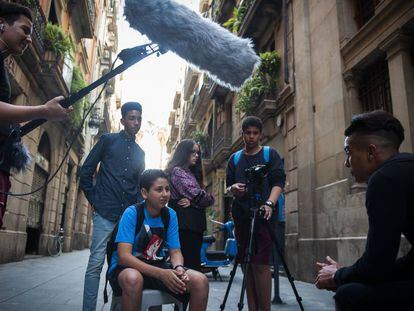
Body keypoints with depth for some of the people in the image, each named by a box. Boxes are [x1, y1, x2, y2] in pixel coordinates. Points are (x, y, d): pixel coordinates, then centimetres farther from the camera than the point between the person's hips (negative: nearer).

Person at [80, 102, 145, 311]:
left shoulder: (140, 152, 16)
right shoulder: (108, 140, 4)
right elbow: (86, 172, 3)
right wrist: (95, 201, -1)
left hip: (129, 216, 4)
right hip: (105, 213, -4)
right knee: (96, 263, -4)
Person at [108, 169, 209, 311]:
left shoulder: (171, 215, -3)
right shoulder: (132, 213, -17)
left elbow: (175, 251, -1)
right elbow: (123, 256, -25)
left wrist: (178, 268, -26)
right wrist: (161, 274, -35)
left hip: (157, 266, 4)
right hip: (128, 267, -4)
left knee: (201, 281, -19)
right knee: (133, 278, -41)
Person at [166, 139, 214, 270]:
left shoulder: (192, 173, 22)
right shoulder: (177, 171, -4)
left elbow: (204, 196, 11)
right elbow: (196, 195, -14)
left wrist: (193, 201, -9)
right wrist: (209, 198, 6)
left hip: (195, 223, 8)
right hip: (184, 224, -8)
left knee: (194, 263, 8)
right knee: (190, 263, -10)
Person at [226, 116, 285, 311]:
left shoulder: (270, 154, 7)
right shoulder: (234, 158, 17)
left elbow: (279, 182, -3)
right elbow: (228, 187, 16)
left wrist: (269, 203, -21)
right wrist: (233, 189, -9)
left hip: (263, 215, -4)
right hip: (241, 216, 4)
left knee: (260, 264, -11)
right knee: (247, 265, 4)